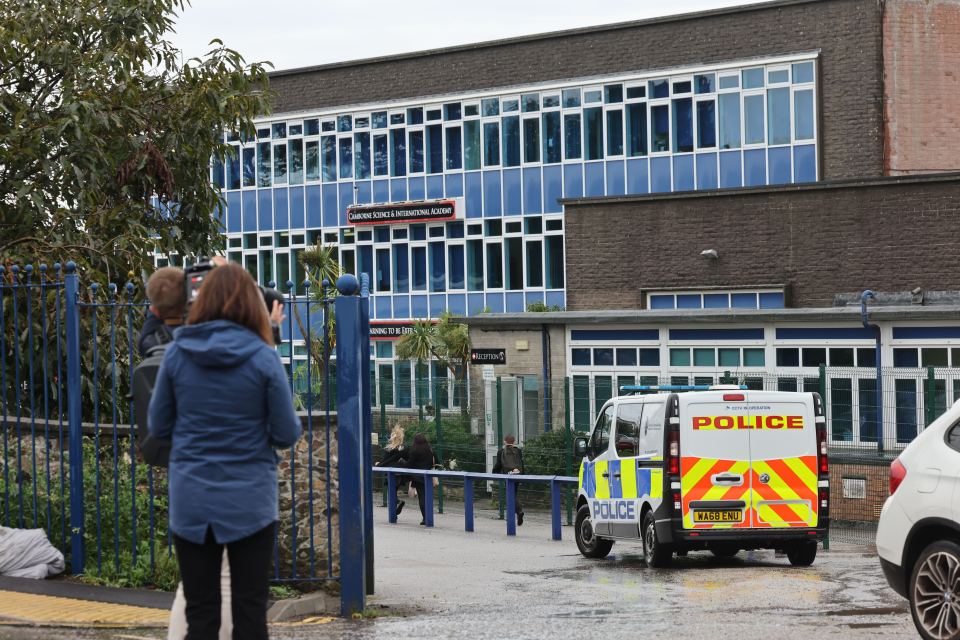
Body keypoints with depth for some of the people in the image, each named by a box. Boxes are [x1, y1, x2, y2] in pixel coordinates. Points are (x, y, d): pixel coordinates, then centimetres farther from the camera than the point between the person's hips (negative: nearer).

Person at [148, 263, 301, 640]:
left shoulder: (177, 353, -3)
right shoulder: (262, 357, -9)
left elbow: (158, 428, 5)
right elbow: (287, 434, -5)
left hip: (191, 500, 2)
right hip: (250, 500, -2)